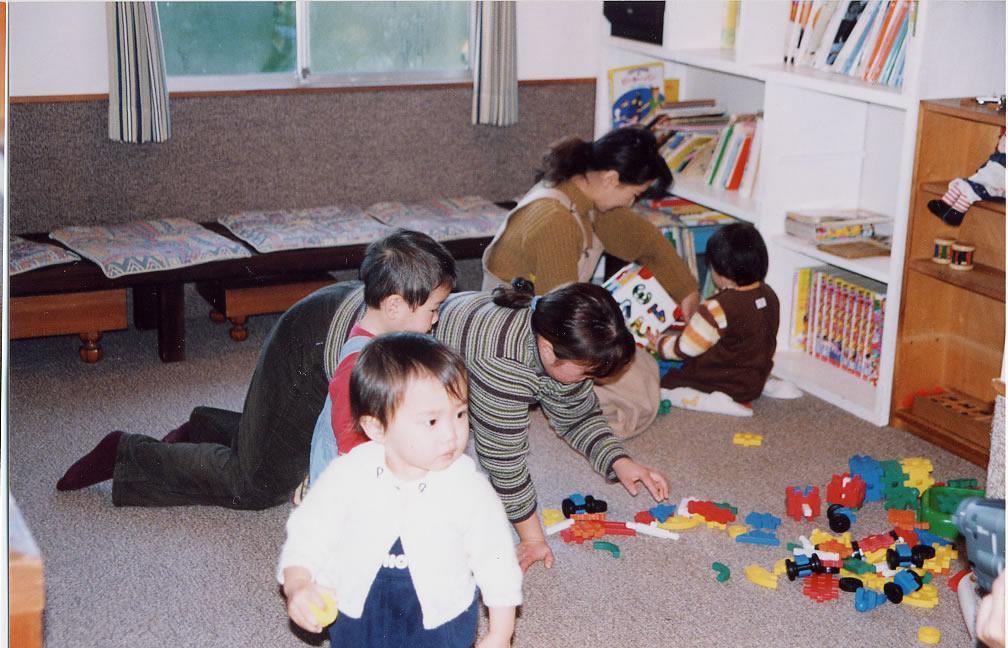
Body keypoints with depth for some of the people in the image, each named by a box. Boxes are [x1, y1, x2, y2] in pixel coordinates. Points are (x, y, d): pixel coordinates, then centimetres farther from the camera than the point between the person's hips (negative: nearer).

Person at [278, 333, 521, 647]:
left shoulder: (470, 489, -18)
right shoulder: (348, 477, -17)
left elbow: (496, 561, -6)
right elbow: (306, 537, -7)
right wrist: (297, 586, -26)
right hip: (356, 620, 1)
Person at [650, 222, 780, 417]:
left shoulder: (718, 309, -28)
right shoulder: (769, 296, -4)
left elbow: (685, 348, -19)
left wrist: (658, 342, 1)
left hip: (727, 385, -9)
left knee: (662, 382, -5)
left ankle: (716, 402, -16)